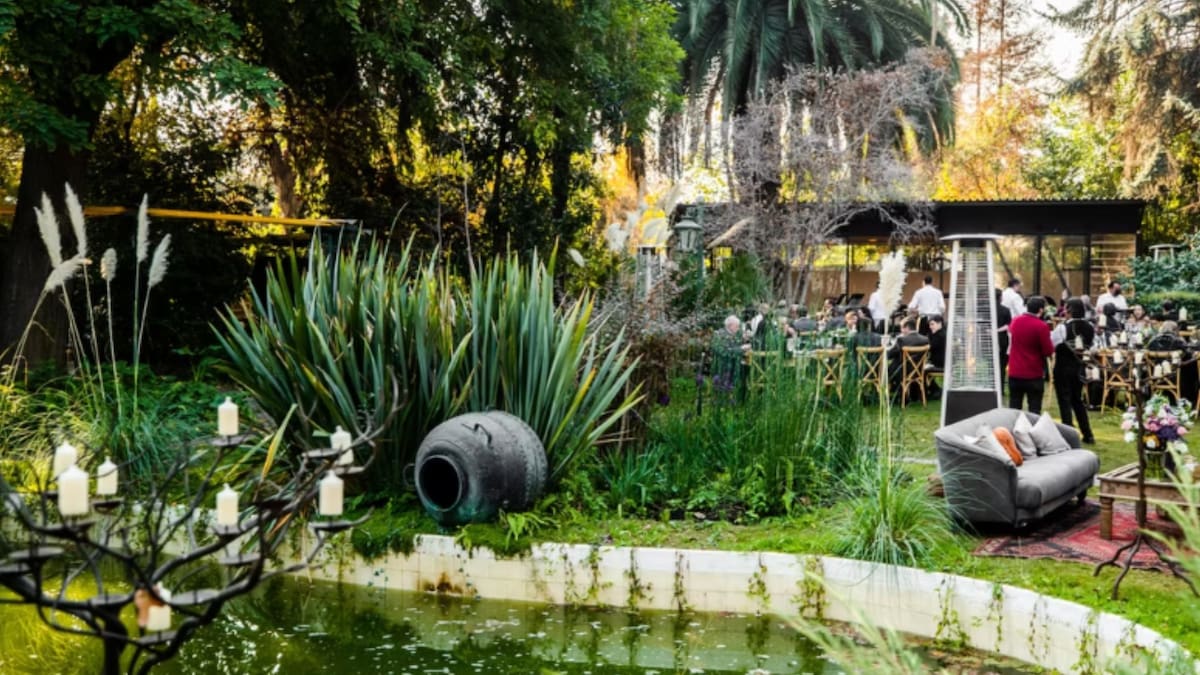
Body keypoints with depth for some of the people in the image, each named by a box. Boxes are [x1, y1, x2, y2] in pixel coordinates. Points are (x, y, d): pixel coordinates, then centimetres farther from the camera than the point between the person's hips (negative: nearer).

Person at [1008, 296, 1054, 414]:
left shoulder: (1014, 321, 4)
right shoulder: (1041, 326, -15)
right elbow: (1048, 351, -12)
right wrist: (1051, 344, 6)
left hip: (1015, 373, 5)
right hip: (1034, 374, -5)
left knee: (1014, 408, 10)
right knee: (1034, 409, 2)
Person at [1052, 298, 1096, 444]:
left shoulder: (1063, 327, -18)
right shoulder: (1089, 328, 0)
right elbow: (1091, 346, 8)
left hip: (1063, 367, -6)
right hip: (1079, 367, 6)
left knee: (1065, 402, 2)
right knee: (1077, 400, 18)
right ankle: (1088, 435, 19)